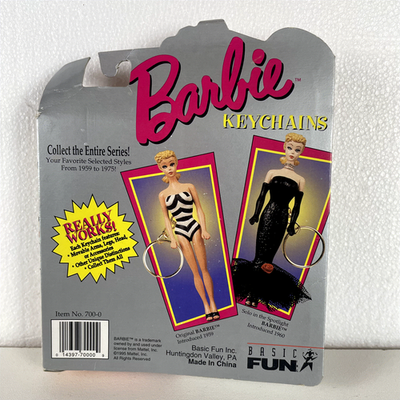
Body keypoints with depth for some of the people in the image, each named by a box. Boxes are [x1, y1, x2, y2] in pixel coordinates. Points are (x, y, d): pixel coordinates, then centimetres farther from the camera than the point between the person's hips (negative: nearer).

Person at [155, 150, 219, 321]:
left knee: (204, 269, 3)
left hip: (194, 227, -1)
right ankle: (205, 304, 18)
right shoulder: (163, 195, 6)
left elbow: (199, 209, 3)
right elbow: (166, 218, 6)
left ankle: (213, 303, 16)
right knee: (195, 272, 6)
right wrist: (172, 238, -3)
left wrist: (204, 229, -7)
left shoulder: (189, 187, 4)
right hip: (180, 231, 1)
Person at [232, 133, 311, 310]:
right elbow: (261, 196, 4)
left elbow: (297, 205, 9)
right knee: (261, 256, -3)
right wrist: (256, 215, -3)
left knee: (268, 257, 5)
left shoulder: (300, 180, 7)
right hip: (268, 215, -1)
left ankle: (258, 293, 19)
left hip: (282, 219, 1)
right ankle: (252, 294, 10)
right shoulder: (272, 173, 5)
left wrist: (292, 225, 6)